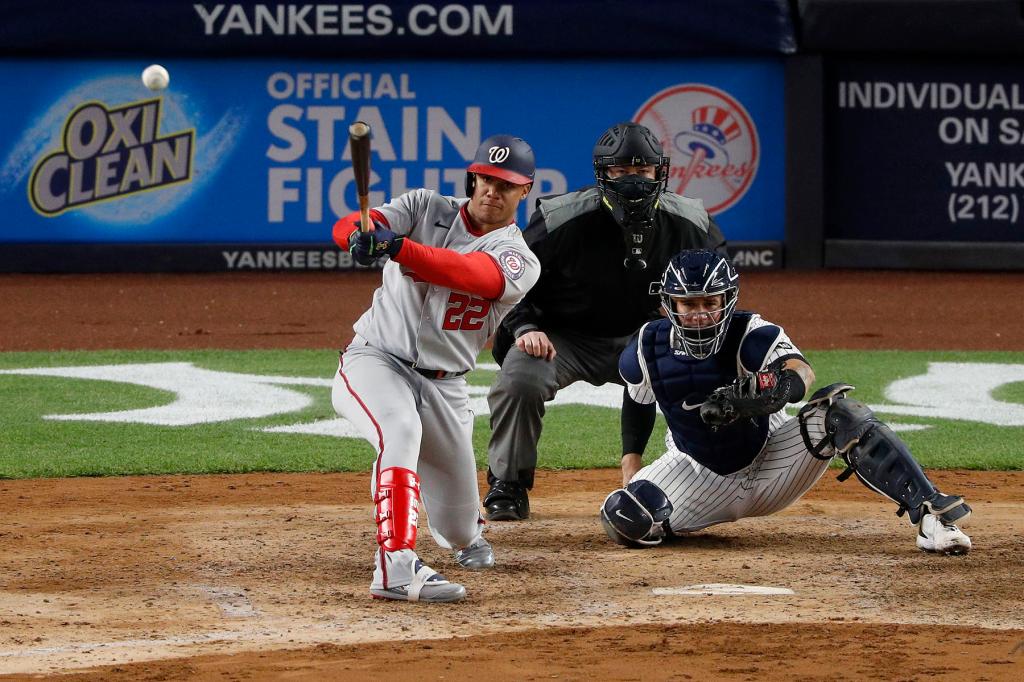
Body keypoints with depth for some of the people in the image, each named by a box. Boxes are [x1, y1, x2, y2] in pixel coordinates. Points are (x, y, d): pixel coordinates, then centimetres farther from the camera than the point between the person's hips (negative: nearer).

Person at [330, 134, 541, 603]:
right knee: (401, 431, -37)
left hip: (442, 385, 2)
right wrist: (361, 235, -41)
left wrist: (397, 247, -45)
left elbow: (471, 273, -29)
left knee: (459, 527, 7)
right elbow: (345, 228, -15)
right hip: (375, 360, -2)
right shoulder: (425, 208, 0)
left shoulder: (519, 260, -6)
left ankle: (464, 533, 48)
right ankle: (396, 567, -45)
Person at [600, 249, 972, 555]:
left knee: (837, 410, -29)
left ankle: (928, 511, -34)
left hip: (770, 466, -2)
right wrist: (631, 465, 5)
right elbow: (636, 404, 9)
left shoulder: (752, 335, -22)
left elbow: (800, 372, -44)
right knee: (624, 519, -27)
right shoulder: (649, 349, -13)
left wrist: (764, 396, -65)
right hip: (697, 475, 2)